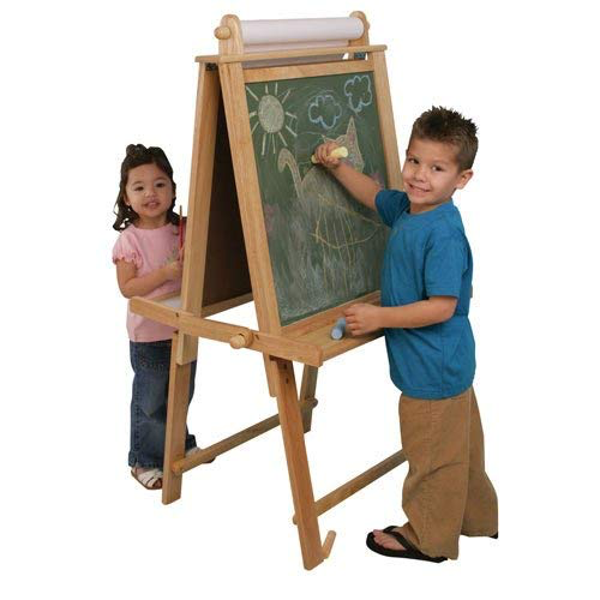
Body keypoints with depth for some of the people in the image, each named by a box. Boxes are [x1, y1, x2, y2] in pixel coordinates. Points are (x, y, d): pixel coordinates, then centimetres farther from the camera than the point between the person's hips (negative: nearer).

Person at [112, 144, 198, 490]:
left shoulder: (183, 229, -1)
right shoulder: (129, 240, -14)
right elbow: (127, 288, -16)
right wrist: (166, 273, -25)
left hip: (184, 328, 5)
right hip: (149, 335, -5)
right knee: (150, 400, 7)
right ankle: (144, 460, 23)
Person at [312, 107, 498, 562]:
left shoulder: (444, 234, -26)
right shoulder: (406, 208, 2)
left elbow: (442, 306, -29)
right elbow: (373, 194, 23)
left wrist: (379, 317, -25)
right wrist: (337, 166, 11)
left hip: (435, 370, -10)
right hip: (447, 365, 10)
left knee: (432, 453, 10)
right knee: (457, 446, 25)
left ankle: (428, 537, 30)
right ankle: (477, 516, 45)